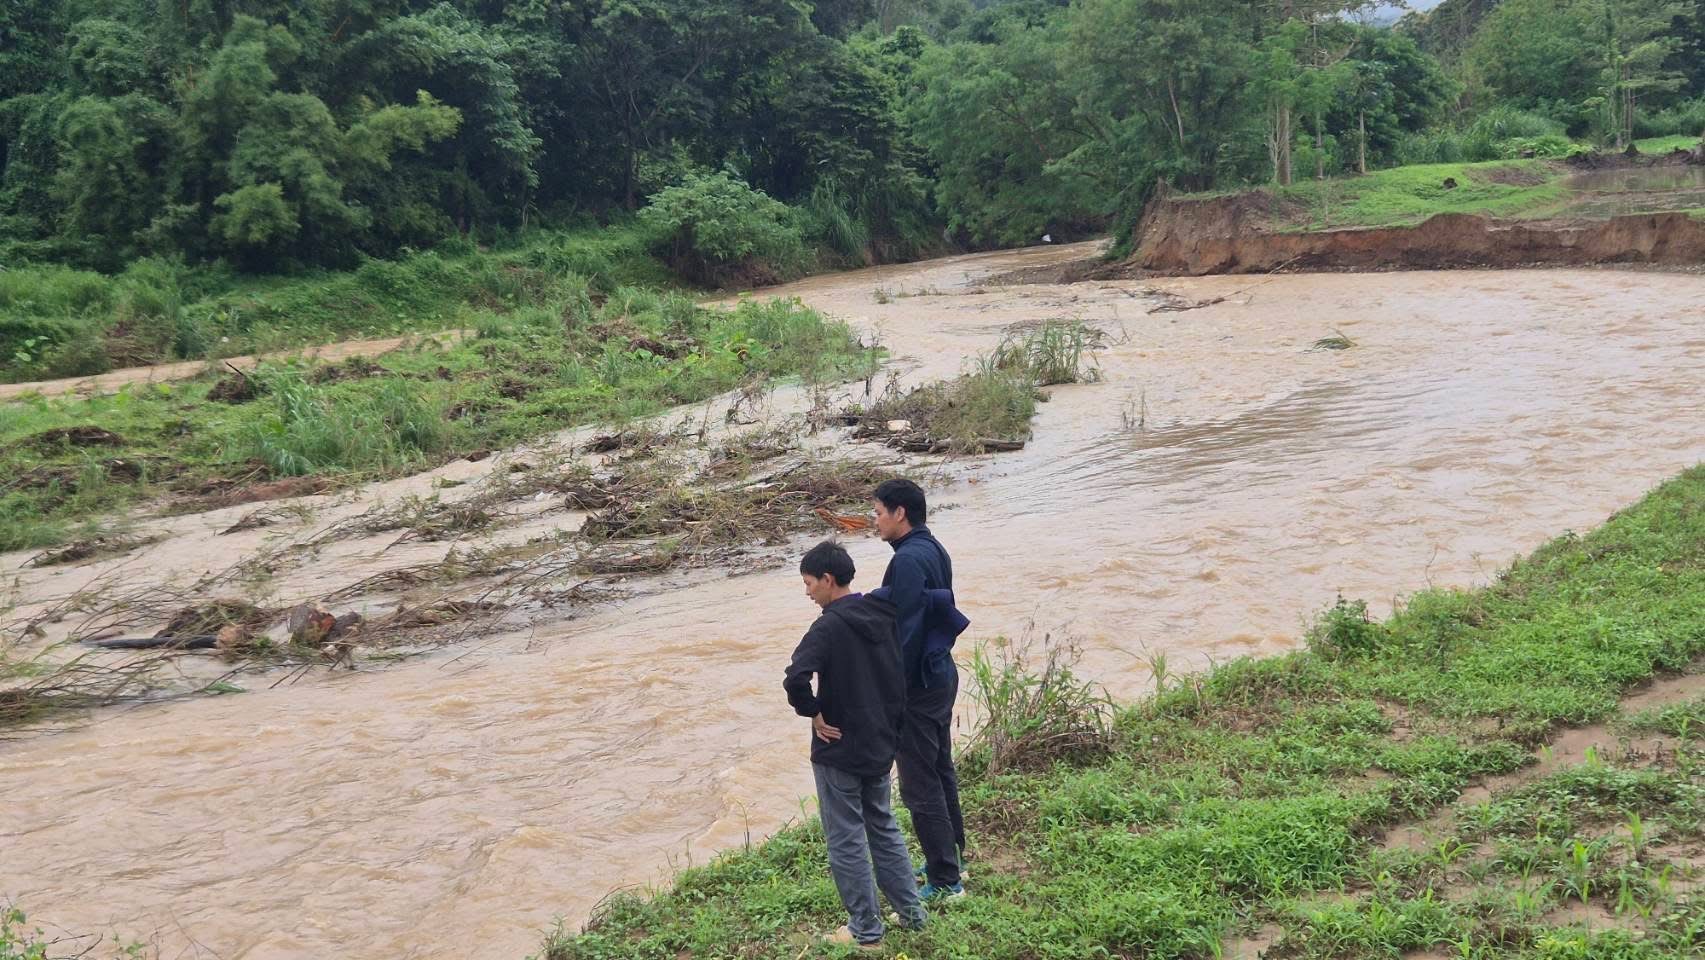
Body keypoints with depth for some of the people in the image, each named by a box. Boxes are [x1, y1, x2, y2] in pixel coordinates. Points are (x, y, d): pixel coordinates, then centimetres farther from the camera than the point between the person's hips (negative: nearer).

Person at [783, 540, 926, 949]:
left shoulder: (829, 626, -20)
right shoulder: (882, 617, 2)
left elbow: (796, 679, -34)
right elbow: (902, 674, 13)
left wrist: (813, 713, -17)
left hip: (838, 750, -7)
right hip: (880, 746, 7)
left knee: (846, 841, 5)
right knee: (884, 827, 22)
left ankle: (866, 930, 14)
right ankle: (911, 912, 28)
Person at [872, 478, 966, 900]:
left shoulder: (908, 560, -22)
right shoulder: (934, 550, 9)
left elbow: (907, 632, -24)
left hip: (917, 686, -10)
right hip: (941, 674, 10)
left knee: (921, 786, -1)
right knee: (941, 772, 21)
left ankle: (945, 881, 5)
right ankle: (952, 859, 34)